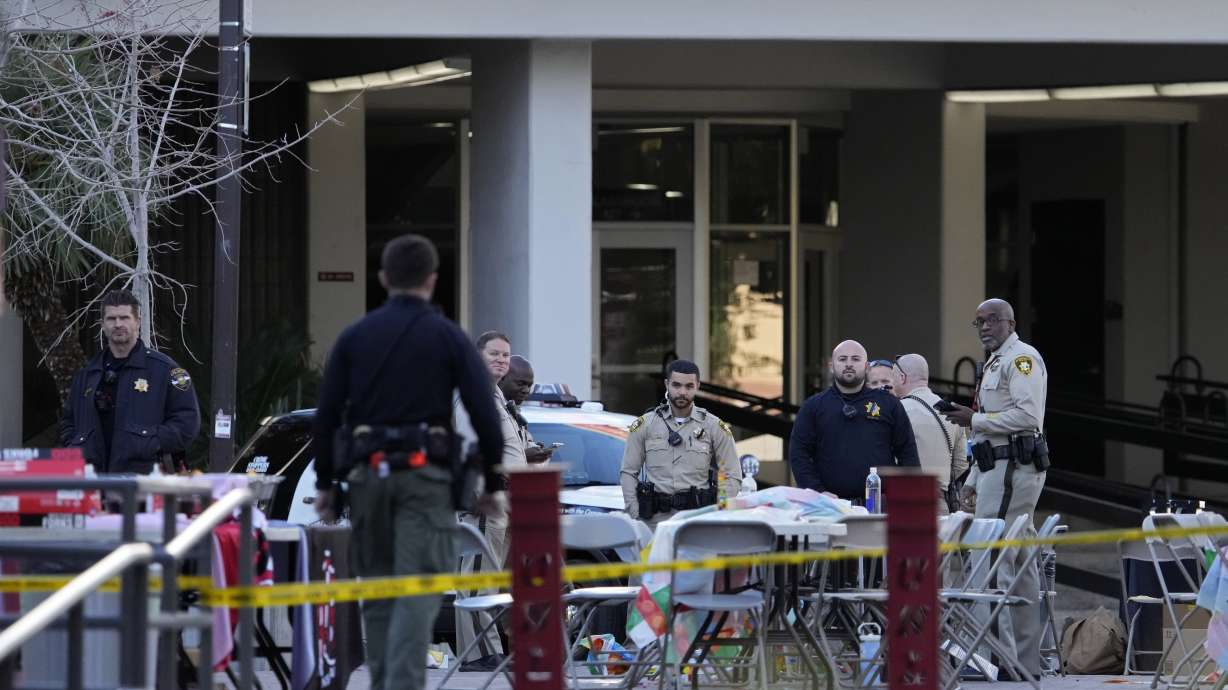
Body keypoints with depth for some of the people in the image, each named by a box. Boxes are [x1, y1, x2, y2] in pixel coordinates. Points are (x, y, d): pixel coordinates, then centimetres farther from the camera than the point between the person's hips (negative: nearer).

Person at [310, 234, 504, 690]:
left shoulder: (354, 337, 8)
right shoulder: (448, 337, 1)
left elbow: (325, 415, 6)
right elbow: (484, 414, -3)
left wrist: (324, 482, 12)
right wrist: (491, 482, 6)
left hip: (367, 473, 3)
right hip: (425, 474, -3)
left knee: (376, 586, 13)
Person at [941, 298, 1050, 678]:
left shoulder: (1022, 357, -8)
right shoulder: (995, 364, 24)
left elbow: (1027, 415, -21)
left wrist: (975, 420, -14)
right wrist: (973, 480, 22)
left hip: (1013, 469, -11)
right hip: (999, 469, 11)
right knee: (1021, 566, 10)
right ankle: (1028, 659, 12)